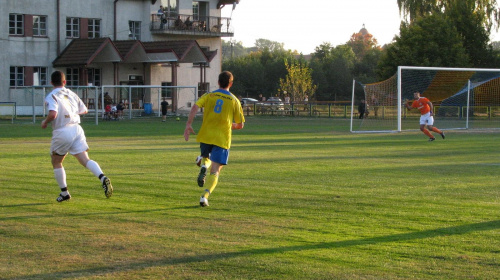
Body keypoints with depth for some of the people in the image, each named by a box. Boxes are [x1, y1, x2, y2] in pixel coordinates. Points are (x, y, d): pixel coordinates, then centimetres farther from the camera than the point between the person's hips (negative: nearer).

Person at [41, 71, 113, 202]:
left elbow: (53, 114, -22)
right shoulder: (71, 94, 14)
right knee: (85, 160, -5)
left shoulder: (51, 96, -5)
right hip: (76, 129, 4)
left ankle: (64, 192, 19)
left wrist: (45, 122, -3)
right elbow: (84, 110, 20)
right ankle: (102, 178, -31)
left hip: (62, 132, -4)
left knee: (56, 162, 16)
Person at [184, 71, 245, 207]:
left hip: (205, 136, 2)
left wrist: (188, 124, -14)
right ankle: (205, 196, -22)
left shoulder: (208, 96, 7)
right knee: (215, 171, -1)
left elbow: (195, 107, -11)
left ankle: (203, 166, -5)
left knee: (205, 156, 31)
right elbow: (240, 125, 9)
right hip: (222, 139, -2)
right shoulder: (234, 101, 6)